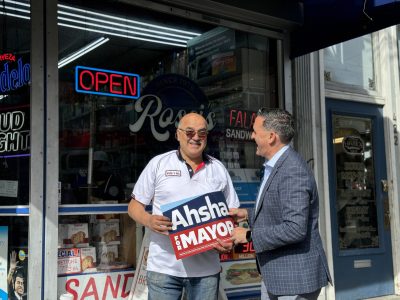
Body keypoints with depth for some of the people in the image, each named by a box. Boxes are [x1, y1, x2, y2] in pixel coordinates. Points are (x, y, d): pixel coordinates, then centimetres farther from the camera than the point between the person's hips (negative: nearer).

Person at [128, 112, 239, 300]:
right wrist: (149, 221, -17)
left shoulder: (218, 169, 9)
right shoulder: (158, 164, 2)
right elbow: (134, 206, 4)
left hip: (207, 269, 2)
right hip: (164, 267, -2)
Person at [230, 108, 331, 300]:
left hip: (295, 276, -10)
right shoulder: (276, 166, 9)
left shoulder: (293, 171, -23)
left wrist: (249, 235, -20)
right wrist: (248, 214, 10)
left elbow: (295, 229, -28)